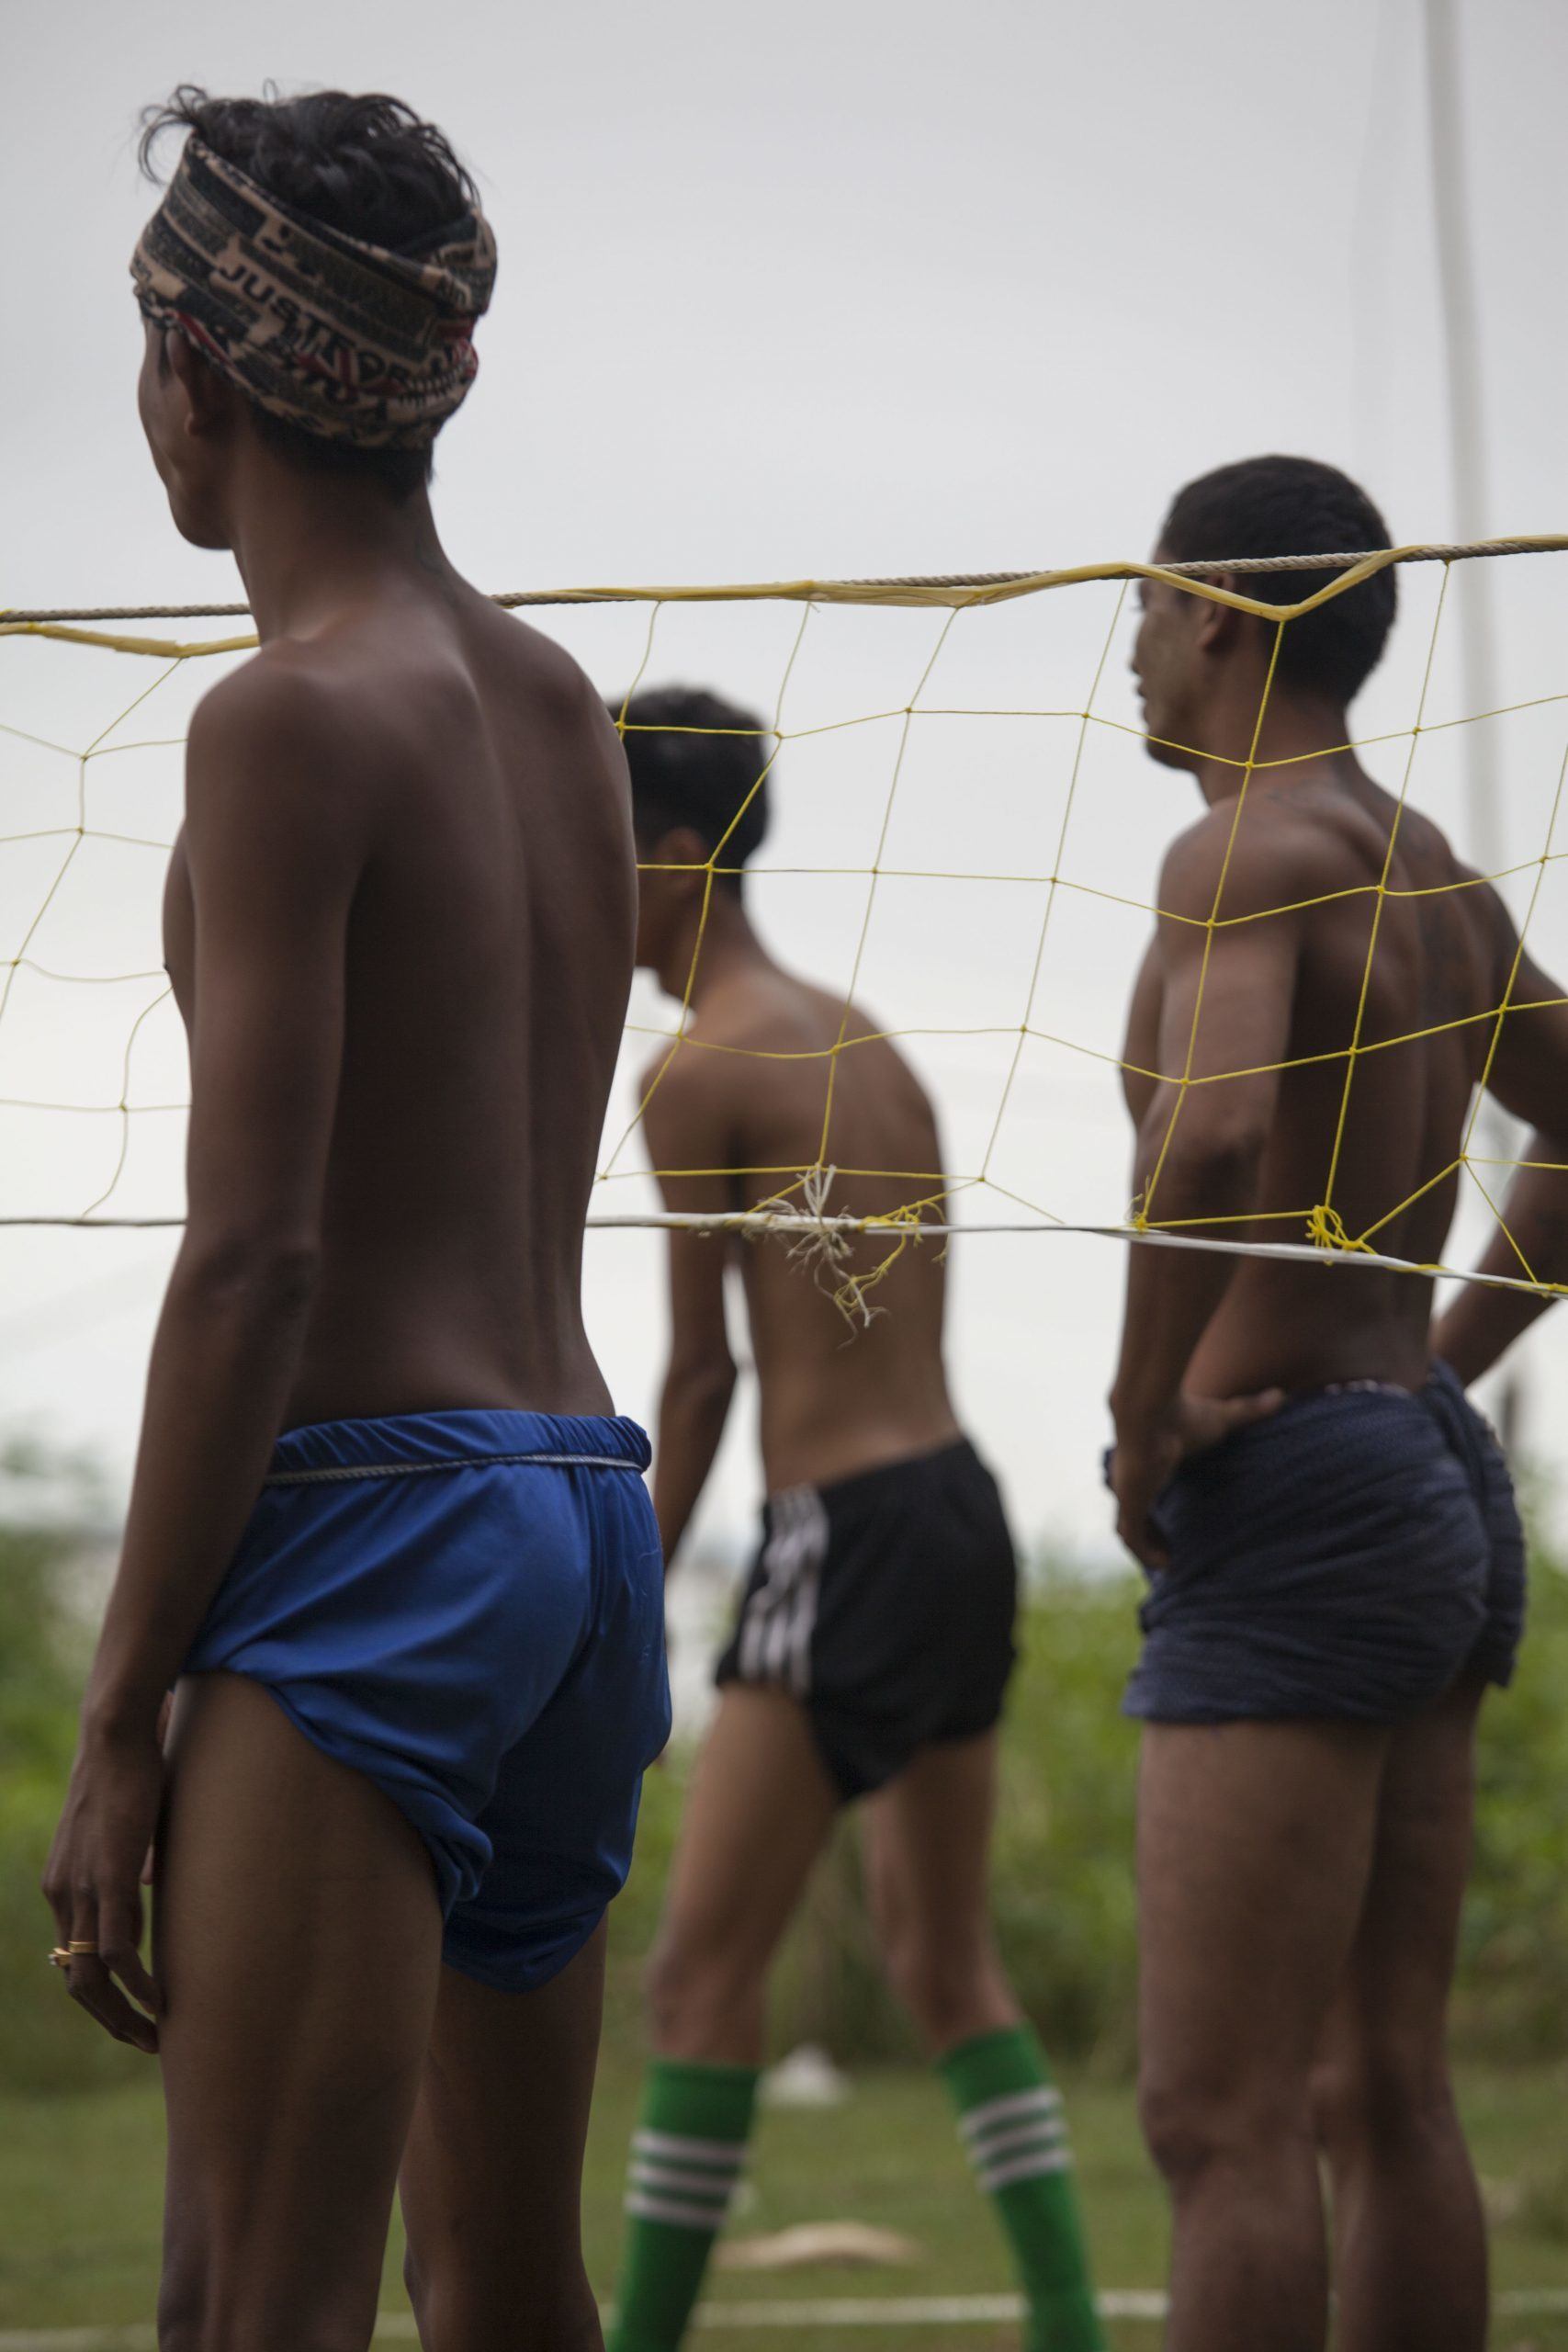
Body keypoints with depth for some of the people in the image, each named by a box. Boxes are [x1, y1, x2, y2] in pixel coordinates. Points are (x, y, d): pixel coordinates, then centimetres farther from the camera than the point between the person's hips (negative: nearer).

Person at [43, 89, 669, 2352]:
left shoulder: (293, 719, -10)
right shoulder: (560, 704, 14)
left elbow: (257, 1258, -15)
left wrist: (120, 1710, -12)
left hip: (372, 1528, -9)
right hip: (582, 1507, 9)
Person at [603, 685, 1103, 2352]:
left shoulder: (699, 1070, -9)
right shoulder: (858, 1039, 16)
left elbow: (702, 1377, -8)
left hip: (851, 1530, -9)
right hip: (961, 1506, 9)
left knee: (702, 1968, -4)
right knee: (944, 1965, 17)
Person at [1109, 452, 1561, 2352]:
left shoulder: (1253, 849, -13)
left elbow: (1215, 1135, -31)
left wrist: (1142, 1420, -19)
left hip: (1289, 1492, -10)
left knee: (1220, 2122, -9)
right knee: (1385, 2102, 13)